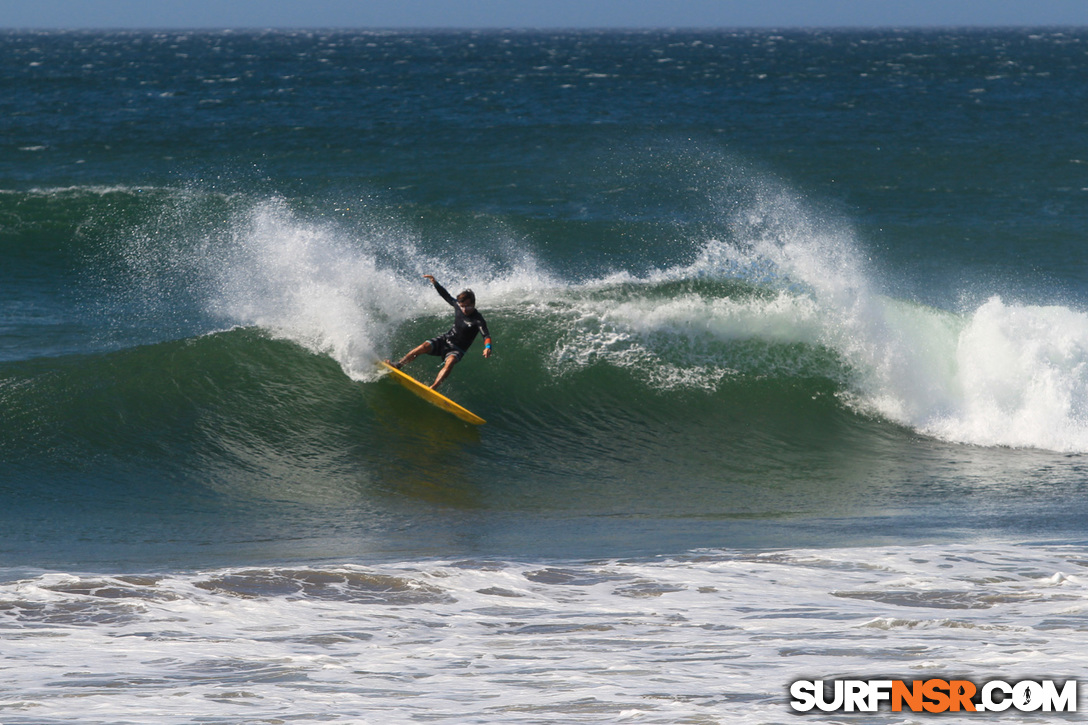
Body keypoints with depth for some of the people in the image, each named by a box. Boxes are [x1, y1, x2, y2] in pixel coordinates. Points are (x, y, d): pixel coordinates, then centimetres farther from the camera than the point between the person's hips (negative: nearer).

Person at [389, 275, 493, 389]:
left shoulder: (477, 320, -20)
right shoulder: (457, 305, -5)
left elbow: (486, 335, -32)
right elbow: (445, 295, 12)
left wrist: (487, 347, -52)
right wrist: (435, 282, 4)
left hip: (458, 349, -4)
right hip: (446, 339, 4)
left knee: (450, 362, -35)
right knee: (425, 347, -21)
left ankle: (432, 388, -43)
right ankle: (399, 365, -12)